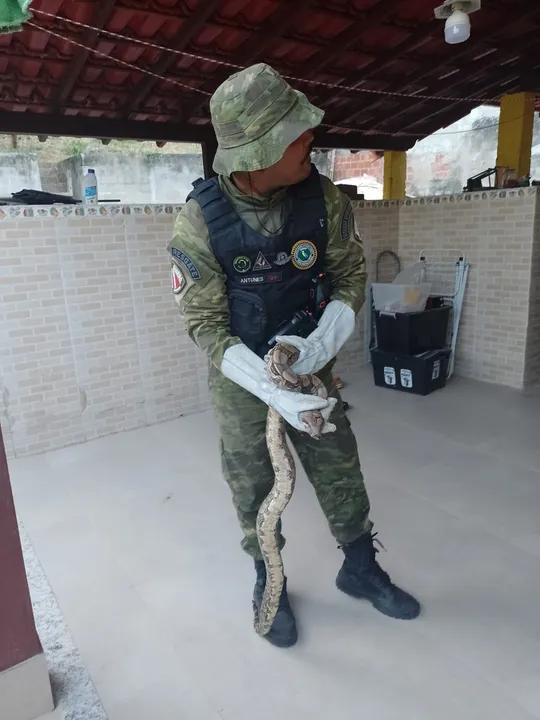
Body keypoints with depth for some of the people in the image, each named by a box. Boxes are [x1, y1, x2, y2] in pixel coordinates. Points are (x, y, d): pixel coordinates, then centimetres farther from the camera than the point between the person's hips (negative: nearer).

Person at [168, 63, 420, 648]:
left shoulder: (323, 199, -13)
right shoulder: (199, 221, -21)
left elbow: (350, 275, -3)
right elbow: (205, 324, -18)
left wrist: (322, 343, -22)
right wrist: (272, 390, -29)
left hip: (311, 364, 2)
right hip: (239, 377, -2)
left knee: (340, 471, 13)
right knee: (254, 486, 12)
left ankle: (361, 570, 38)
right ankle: (269, 582, 39)